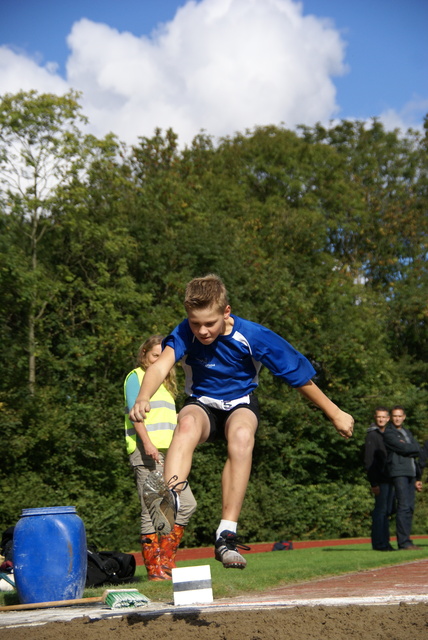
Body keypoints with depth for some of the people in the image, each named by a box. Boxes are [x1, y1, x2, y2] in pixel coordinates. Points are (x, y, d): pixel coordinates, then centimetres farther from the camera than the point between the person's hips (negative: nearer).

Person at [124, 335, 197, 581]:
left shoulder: (165, 383, 27)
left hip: (167, 451, 8)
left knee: (187, 505, 1)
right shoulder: (136, 377, 4)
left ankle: (165, 561, 7)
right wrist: (147, 443, -19)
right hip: (146, 450, -8)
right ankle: (154, 569, -5)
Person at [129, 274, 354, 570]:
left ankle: (227, 535, -39)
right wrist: (143, 397, -60)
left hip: (240, 404, 0)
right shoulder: (185, 333, -18)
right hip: (202, 404, 1)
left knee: (242, 436, -37)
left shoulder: (254, 336, -20)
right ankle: (170, 499, -62)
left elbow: (300, 376, -11)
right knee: (187, 425, -37)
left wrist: (336, 414, -2)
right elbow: (162, 363, -37)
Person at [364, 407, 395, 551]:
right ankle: (379, 543, -5)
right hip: (380, 480, -7)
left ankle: (384, 542, 11)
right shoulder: (372, 435, -5)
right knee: (380, 510, -7)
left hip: (389, 478, 7)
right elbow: (369, 461, -10)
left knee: (387, 511, 7)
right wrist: (374, 483, -15)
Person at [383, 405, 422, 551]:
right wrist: (414, 449, 7)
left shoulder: (407, 433, 24)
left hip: (411, 473, 7)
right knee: (404, 506, -14)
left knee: (410, 507, 4)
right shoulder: (388, 433, 0)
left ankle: (405, 541, 6)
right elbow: (404, 449, -13)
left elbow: (417, 451, 18)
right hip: (398, 472, -7)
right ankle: (404, 542, -15)